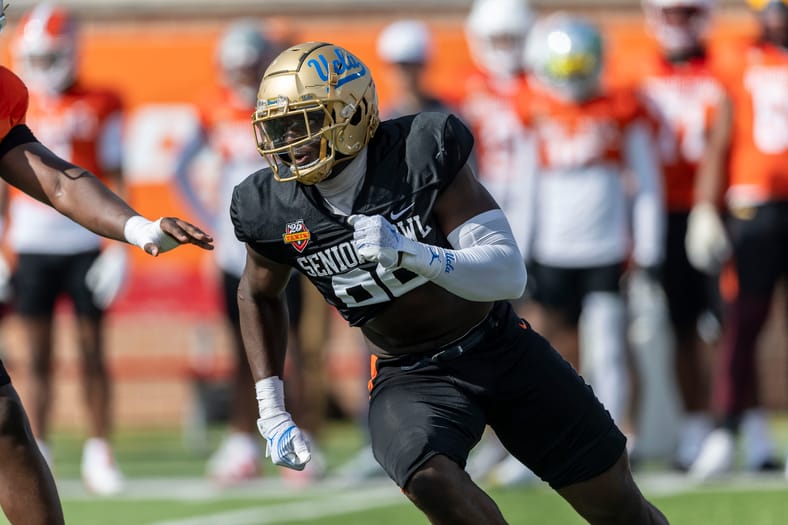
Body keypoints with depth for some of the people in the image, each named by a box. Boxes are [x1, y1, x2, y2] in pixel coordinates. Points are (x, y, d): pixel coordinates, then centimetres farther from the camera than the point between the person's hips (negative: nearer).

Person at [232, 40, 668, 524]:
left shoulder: (421, 154, -22)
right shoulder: (274, 209, -12)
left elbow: (510, 275, -24)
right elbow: (261, 297, 11)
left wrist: (410, 253, -41)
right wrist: (271, 410, 4)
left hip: (500, 349, -1)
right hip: (409, 377, 1)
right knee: (430, 480, -32)